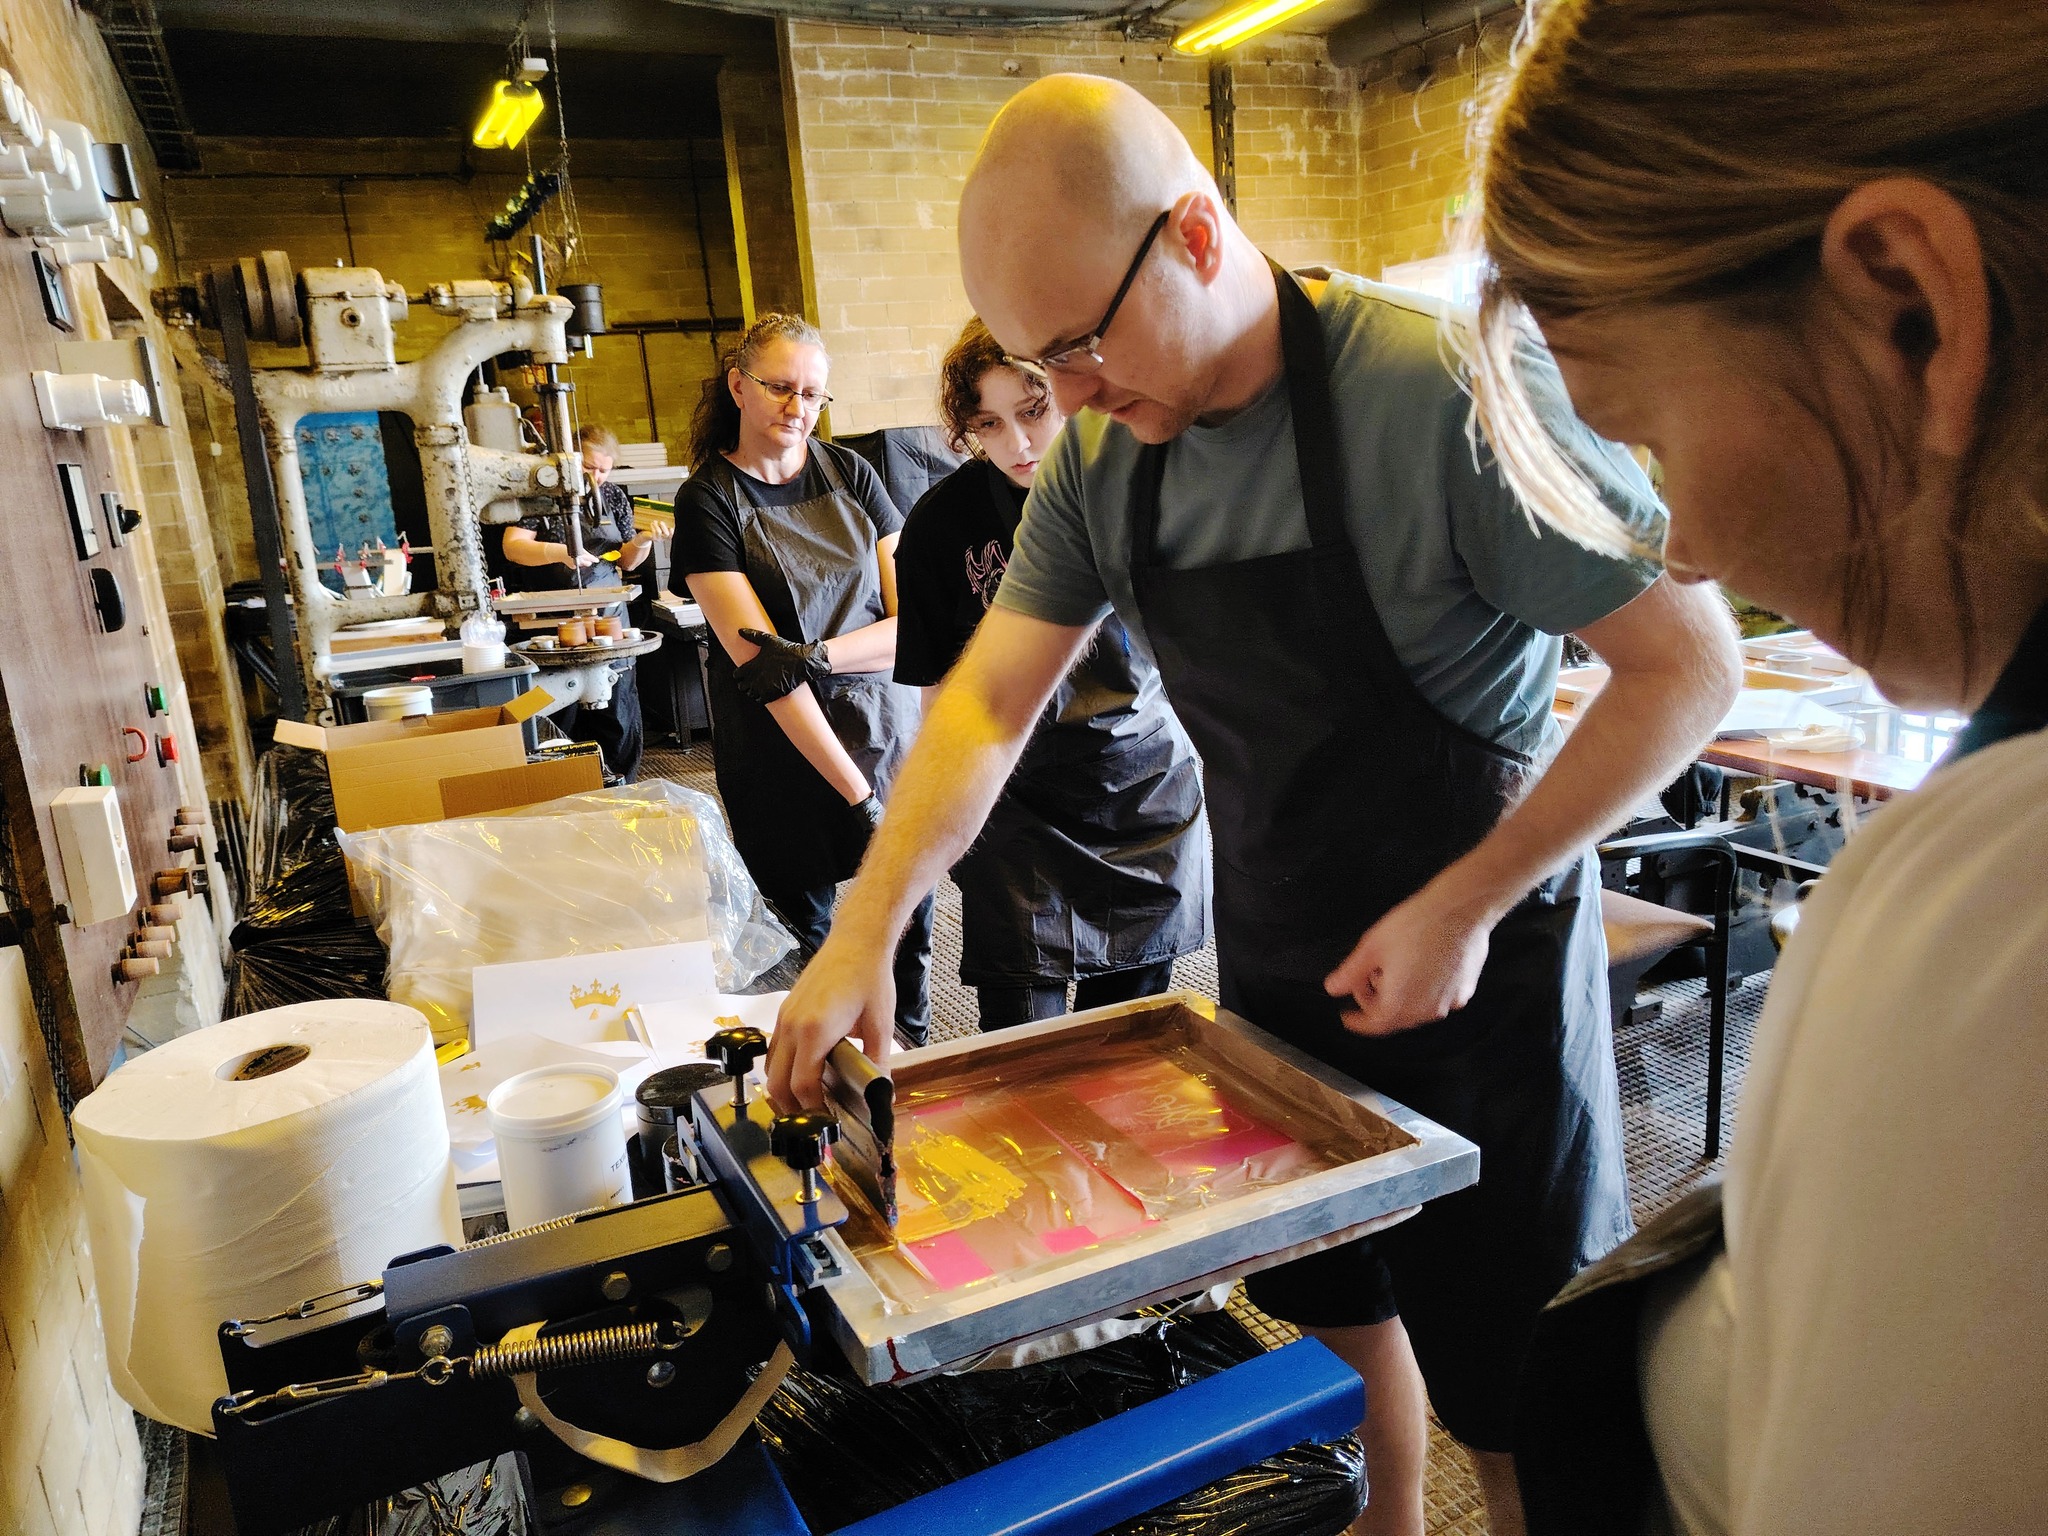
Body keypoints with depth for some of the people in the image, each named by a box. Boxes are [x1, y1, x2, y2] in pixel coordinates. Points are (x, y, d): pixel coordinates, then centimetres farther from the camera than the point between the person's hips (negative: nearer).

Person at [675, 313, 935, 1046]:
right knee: (801, 949, 5)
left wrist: (816, 655, -19)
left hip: (888, 731, 3)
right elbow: (761, 664, -14)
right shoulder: (707, 499, -5)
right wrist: (858, 794, -20)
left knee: (907, 927, 9)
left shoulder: (850, 473, 6)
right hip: (785, 757, -3)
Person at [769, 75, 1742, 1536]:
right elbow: (990, 698, -1)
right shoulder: (1102, 449, -3)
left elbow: (1689, 664, -19)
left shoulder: (1446, 393, -23)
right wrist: (867, 927, -10)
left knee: (1512, 1390, 10)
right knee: (1332, 1318, 22)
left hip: (1481, 971, -5)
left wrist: (1463, 907, -20)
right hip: (1272, 969, 6)